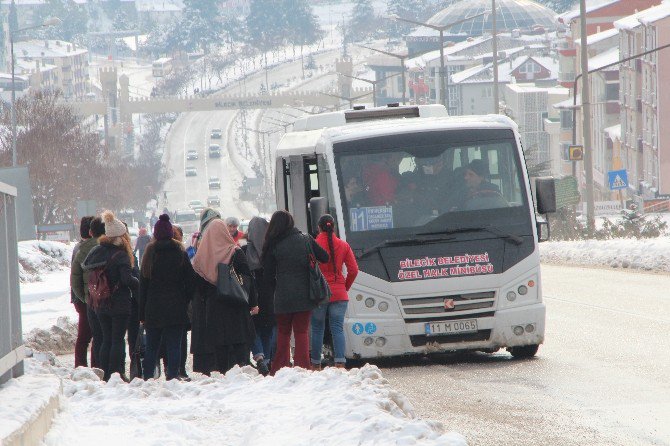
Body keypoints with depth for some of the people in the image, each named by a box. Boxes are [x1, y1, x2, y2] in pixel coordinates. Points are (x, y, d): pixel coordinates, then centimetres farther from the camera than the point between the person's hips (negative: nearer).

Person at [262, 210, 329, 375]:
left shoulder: (274, 246, -5)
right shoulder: (306, 240, -1)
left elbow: (268, 275, -1)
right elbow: (324, 258, 9)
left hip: (283, 297, -1)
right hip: (304, 295, 1)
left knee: (283, 333, 11)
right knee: (302, 332, 7)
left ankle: (279, 370, 9)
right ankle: (302, 367, 1)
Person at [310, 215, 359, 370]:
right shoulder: (343, 246, 2)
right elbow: (353, 270, 3)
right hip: (339, 293, 2)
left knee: (317, 329, 8)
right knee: (338, 329, 1)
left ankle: (316, 364, 11)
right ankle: (340, 362, -12)